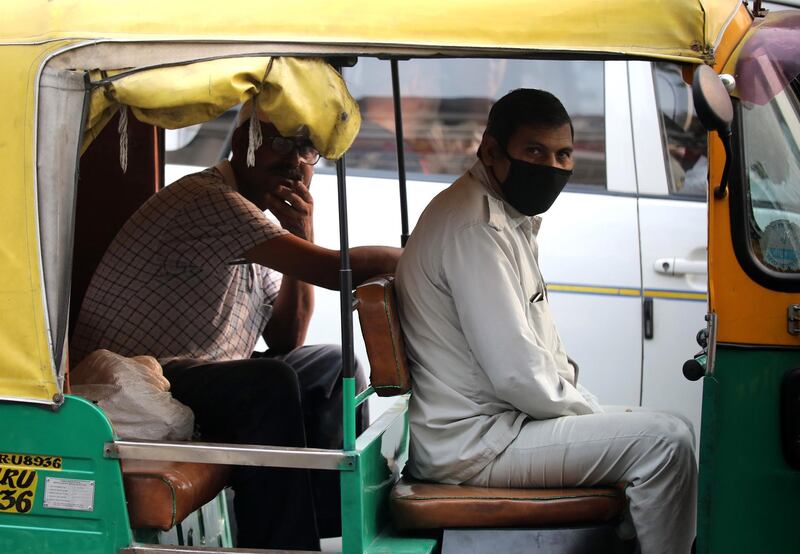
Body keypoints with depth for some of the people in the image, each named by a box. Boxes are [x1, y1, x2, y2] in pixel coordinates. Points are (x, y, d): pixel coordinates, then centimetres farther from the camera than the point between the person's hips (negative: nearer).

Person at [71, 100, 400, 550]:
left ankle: (329, 513, 18)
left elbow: (284, 342, 7)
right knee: (270, 383, -29)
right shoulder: (207, 199, -20)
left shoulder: (257, 219, 11)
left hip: (202, 382, 10)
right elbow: (333, 270, -26)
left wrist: (303, 234, -4)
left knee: (332, 365, 12)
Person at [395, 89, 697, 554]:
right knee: (666, 441, -15)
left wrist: (594, 413, 7)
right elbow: (517, 374, -24)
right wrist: (589, 410, -9)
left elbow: (543, 351, 19)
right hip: (472, 443, -11)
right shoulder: (475, 229, -19)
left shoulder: (513, 219, 15)